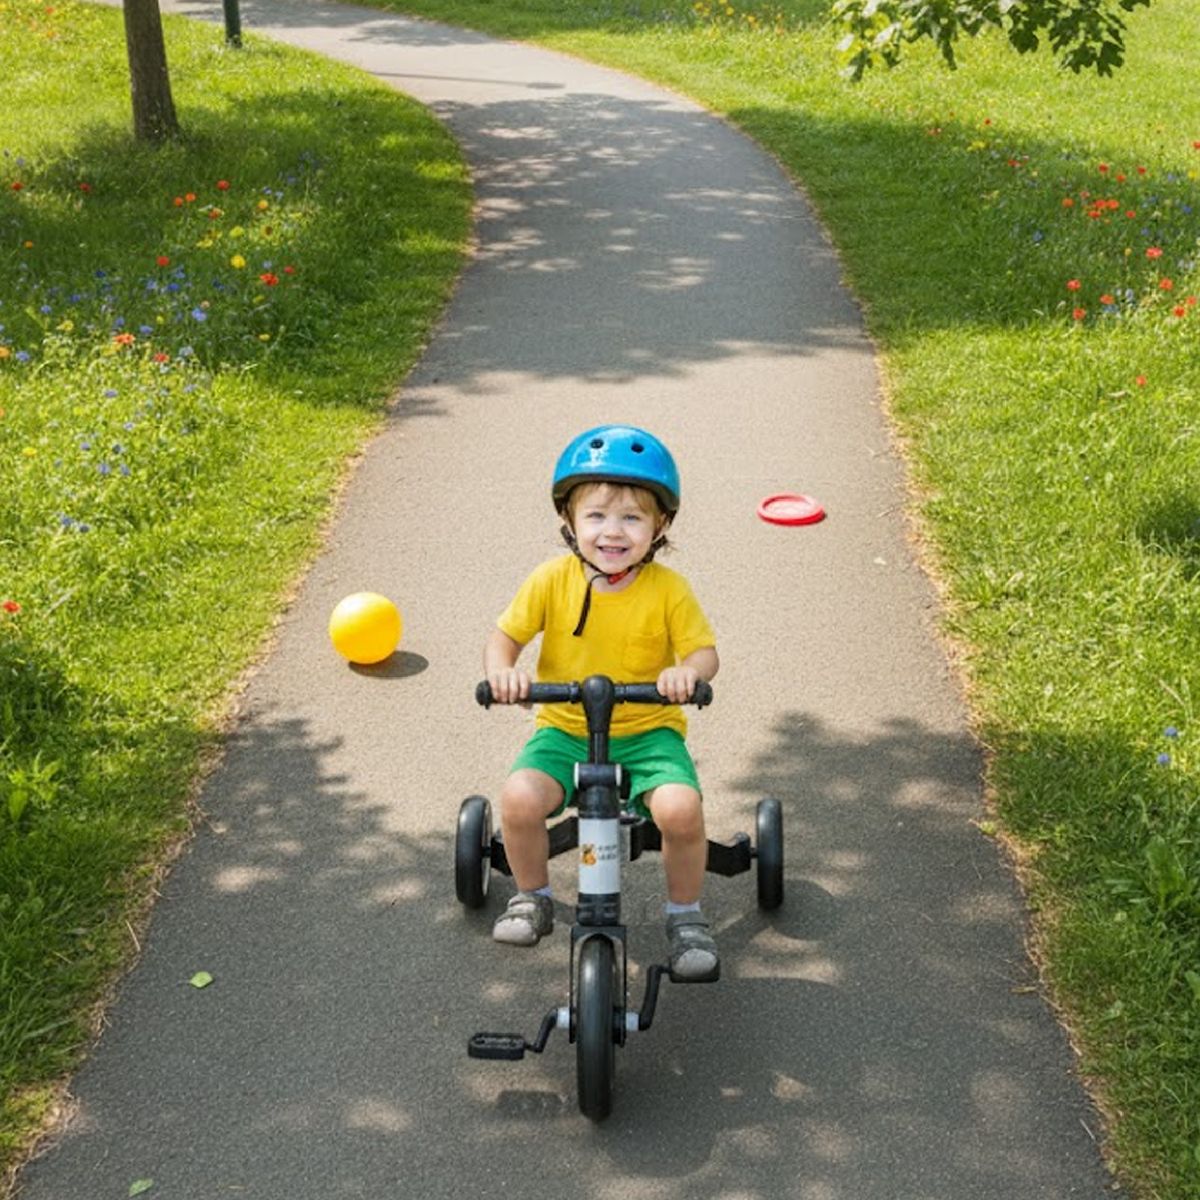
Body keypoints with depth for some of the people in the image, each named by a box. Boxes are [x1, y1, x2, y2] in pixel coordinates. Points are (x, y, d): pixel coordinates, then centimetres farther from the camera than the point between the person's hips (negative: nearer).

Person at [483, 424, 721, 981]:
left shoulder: (668, 589, -8)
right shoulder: (553, 579, -7)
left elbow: (704, 649, -3)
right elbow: (505, 635, 0)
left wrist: (688, 671, -27)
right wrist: (502, 669, -23)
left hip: (647, 731, -1)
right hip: (564, 728, 1)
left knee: (680, 807, -27)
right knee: (519, 799, -25)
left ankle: (685, 914, 4)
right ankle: (532, 897, 7)